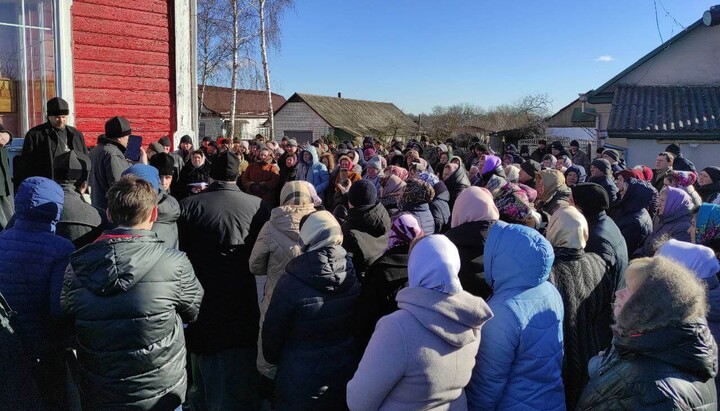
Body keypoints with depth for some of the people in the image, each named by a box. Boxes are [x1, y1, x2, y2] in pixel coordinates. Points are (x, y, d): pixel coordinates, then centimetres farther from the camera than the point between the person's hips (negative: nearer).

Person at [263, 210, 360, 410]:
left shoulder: (291, 282, -23)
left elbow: (273, 329, -11)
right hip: (346, 375, 4)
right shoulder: (355, 274, -13)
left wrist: (272, 357, 8)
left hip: (302, 381, -3)